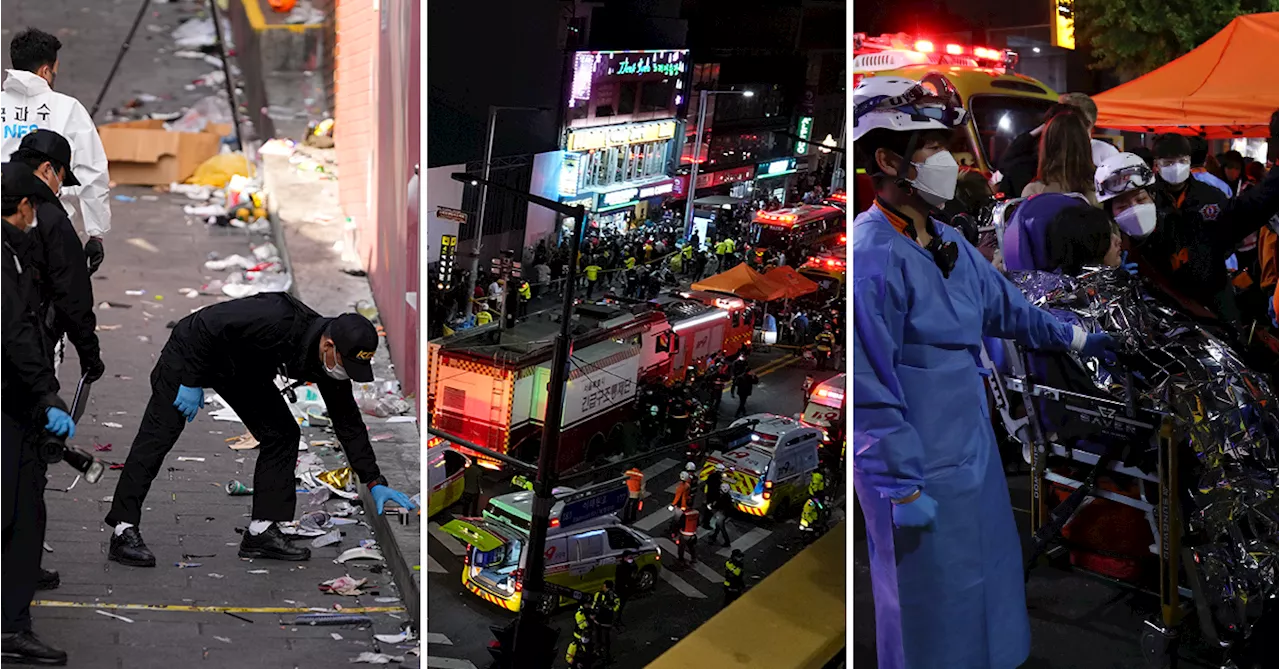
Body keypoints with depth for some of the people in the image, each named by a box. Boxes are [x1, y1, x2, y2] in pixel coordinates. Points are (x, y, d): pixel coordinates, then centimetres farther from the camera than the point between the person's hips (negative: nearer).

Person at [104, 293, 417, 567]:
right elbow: (204, 325, -32)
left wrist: (375, 482, -5)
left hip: (244, 370, 7)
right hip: (194, 350, -7)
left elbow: (349, 423, -6)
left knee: (282, 434, -4)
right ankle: (124, 532, -4)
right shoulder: (276, 320, -40)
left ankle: (261, 531, -1)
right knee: (159, 435, -10)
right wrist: (191, 381, -25)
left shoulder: (332, 363, -17)